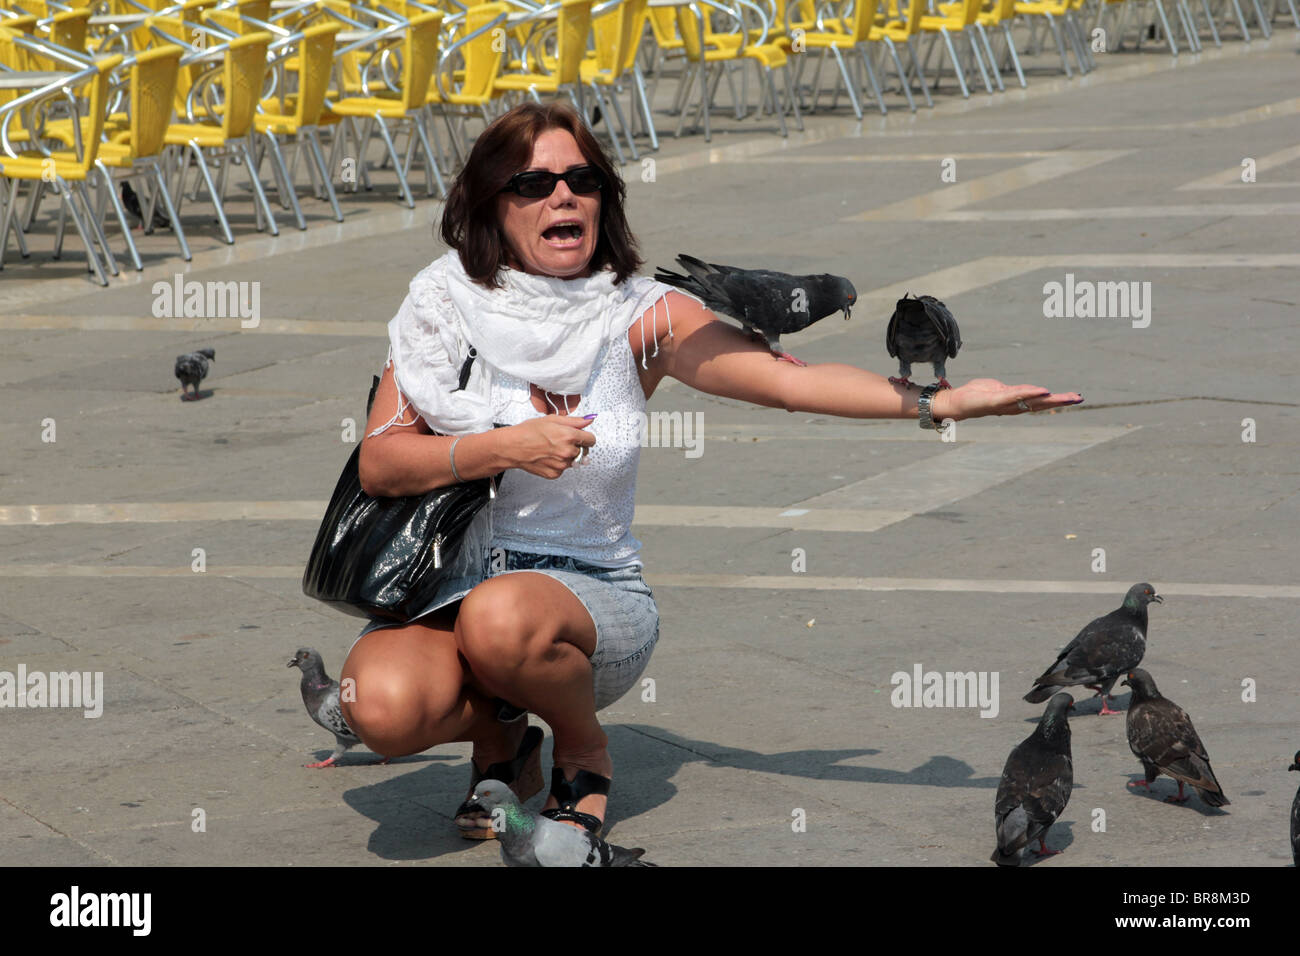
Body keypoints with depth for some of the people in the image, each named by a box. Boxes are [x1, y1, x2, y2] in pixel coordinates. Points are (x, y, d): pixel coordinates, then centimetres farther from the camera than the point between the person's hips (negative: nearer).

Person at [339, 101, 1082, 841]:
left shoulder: (640, 317, -1)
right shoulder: (445, 302, 0)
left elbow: (790, 378, -9)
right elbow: (378, 463, -3)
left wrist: (940, 401, -21)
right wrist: (507, 447, -17)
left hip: (593, 592, -1)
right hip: (442, 583, 1)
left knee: (502, 619, -38)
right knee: (385, 708, -32)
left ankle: (584, 749, -4)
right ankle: (500, 736, 6)